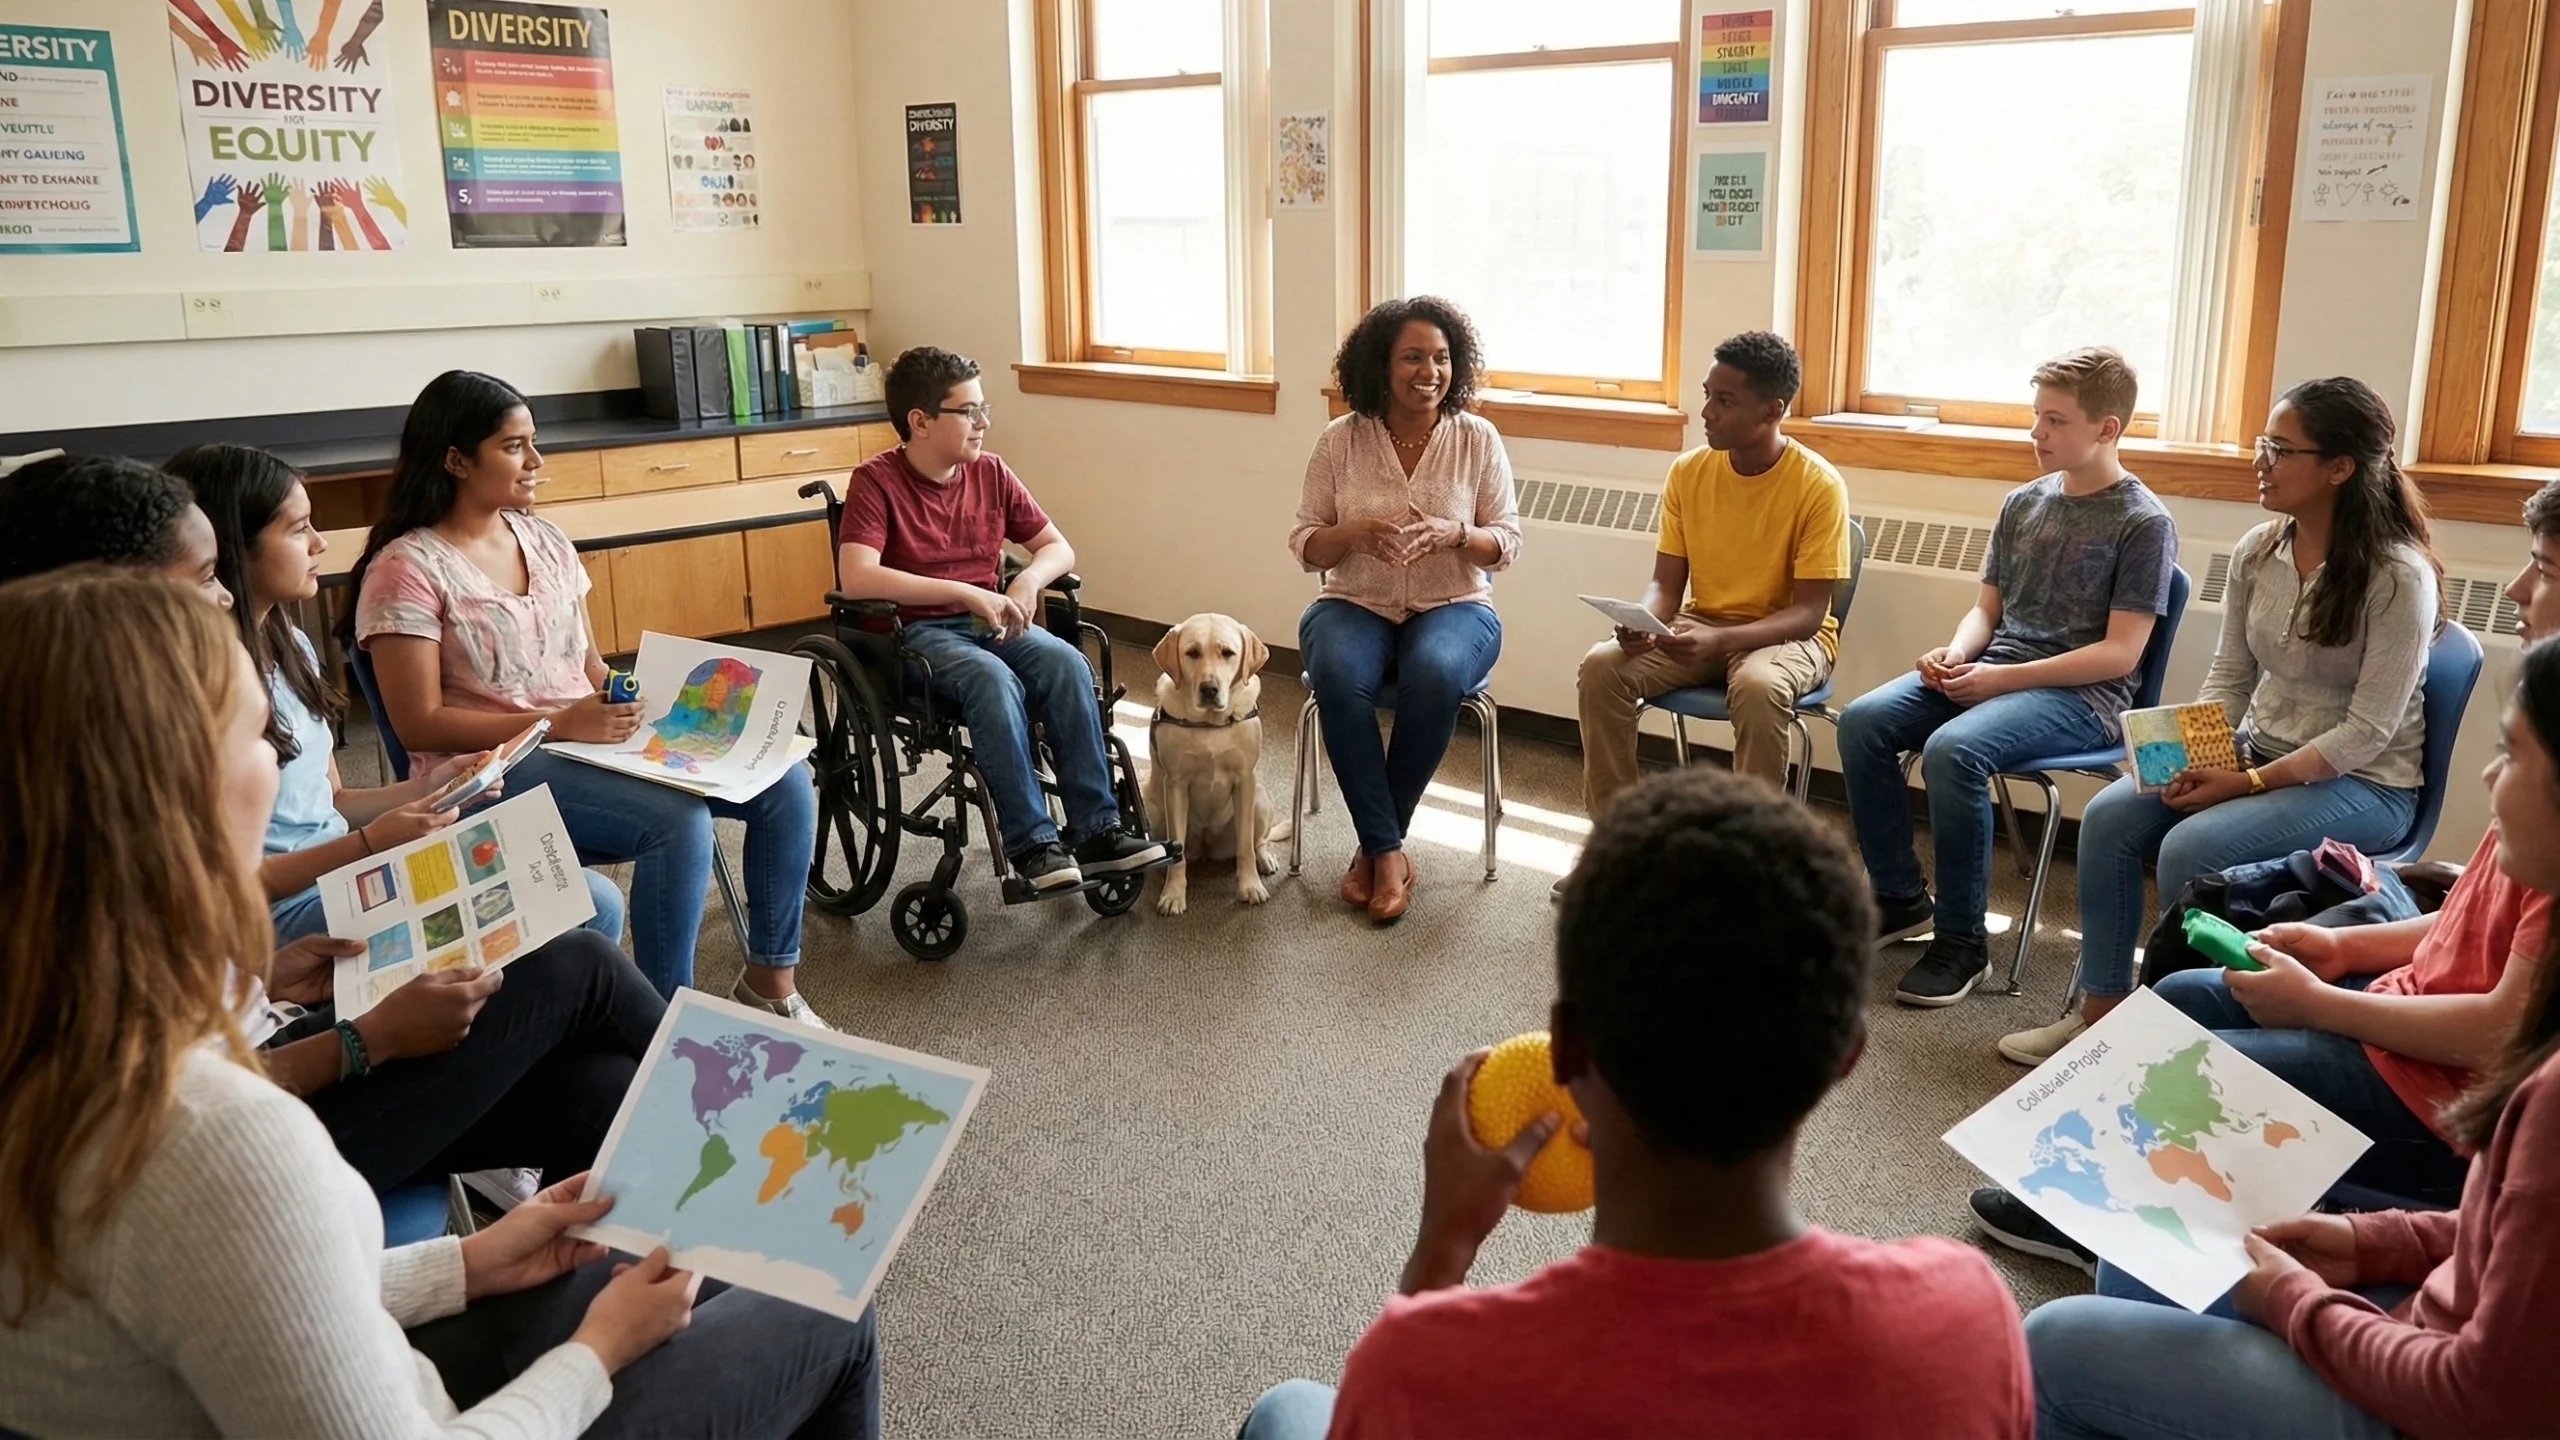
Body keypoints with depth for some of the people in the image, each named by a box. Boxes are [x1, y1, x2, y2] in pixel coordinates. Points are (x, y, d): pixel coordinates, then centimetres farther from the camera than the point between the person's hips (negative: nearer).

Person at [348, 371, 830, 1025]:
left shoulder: (545, 540, 11)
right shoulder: (408, 568, -10)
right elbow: (419, 725, -14)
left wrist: (636, 702, -7)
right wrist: (558, 724, -21)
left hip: (592, 739, 7)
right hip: (493, 768, -7)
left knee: (785, 782, -9)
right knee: (678, 820, -32)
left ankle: (770, 981, 3)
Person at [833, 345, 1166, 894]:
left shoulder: (990, 473, 7)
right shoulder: (877, 481, -9)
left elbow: (1059, 548, 13)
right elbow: (856, 578, -25)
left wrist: (1028, 580, -11)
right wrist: (965, 593, -28)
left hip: (991, 622, 5)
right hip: (917, 632, -5)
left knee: (1067, 661, -25)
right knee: (994, 679, -35)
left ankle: (1095, 828, -23)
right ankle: (1030, 842, -30)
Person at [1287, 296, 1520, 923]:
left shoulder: (1477, 439, 0)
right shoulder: (1339, 442, 0)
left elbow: (1507, 542, 1)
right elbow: (1304, 545, 2)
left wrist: (1454, 532, -20)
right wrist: (1355, 530, -19)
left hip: (1454, 607, 0)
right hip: (1355, 606, 1)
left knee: (1433, 675, -35)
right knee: (1338, 679, -34)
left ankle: (1375, 845, -16)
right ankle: (1388, 849, -21)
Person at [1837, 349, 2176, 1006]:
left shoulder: (2144, 523, -7)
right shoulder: (2023, 503, 12)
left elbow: (2120, 653, -12)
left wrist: (2003, 679, -18)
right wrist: (1955, 654, -6)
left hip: (2083, 694, -7)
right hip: (1994, 672, 7)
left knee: (1953, 749, -33)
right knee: (1862, 721, -16)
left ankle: (1962, 940, -18)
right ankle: (1899, 896, -1)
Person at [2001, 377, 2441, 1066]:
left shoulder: (2398, 575, -18)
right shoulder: (2257, 551, 0)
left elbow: (2367, 731, -19)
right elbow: (2228, 677, 6)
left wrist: (2249, 782, -22)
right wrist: (2197, 757, -11)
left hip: (2363, 782, -6)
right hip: (2256, 752, 6)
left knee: (2190, 846, -28)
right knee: (2109, 817, -14)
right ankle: (2098, 1011, -4)